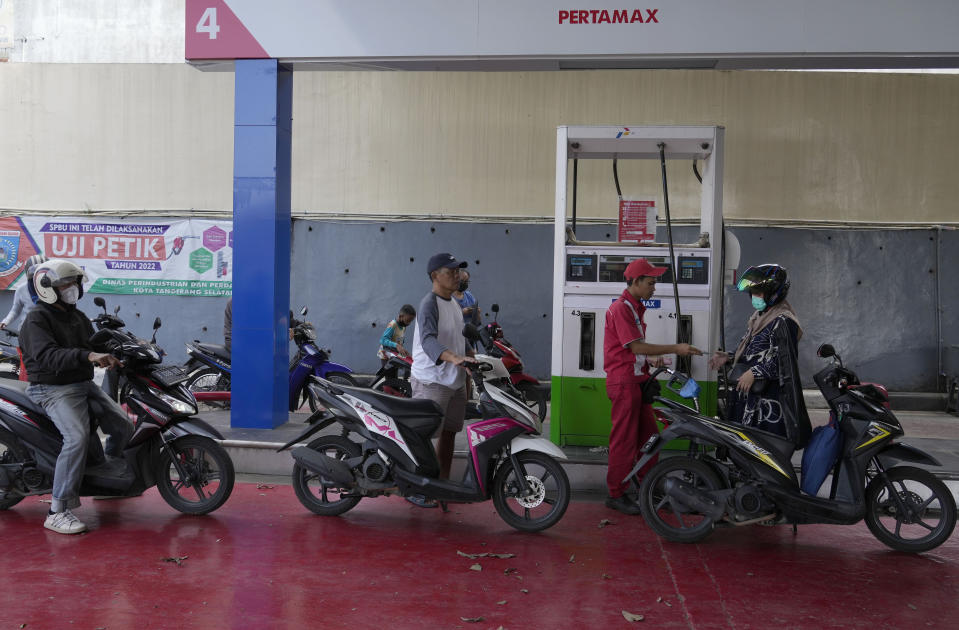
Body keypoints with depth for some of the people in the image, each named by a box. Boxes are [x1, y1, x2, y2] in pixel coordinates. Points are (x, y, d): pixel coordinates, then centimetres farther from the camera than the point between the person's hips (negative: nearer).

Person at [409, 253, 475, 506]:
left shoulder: (454, 303, 13)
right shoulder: (429, 304, -17)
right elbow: (428, 340, -33)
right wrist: (453, 357, -48)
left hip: (455, 380, 9)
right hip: (431, 381, -9)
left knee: (449, 432, 15)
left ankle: (443, 483, 27)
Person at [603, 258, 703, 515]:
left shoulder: (635, 308, 17)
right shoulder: (620, 308, -14)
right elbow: (636, 346, -20)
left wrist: (651, 359, 3)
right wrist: (675, 349, -19)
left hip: (638, 380, 10)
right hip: (624, 381, -10)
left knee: (648, 436, 13)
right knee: (624, 439, -5)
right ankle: (616, 494, 4)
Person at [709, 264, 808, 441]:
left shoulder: (783, 321, -12)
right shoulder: (758, 317, 19)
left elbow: (786, 361, -18)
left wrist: (754, 373, -22)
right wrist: (728, 358, 13)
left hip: (768, 399, -10)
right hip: (749, 394, 10)